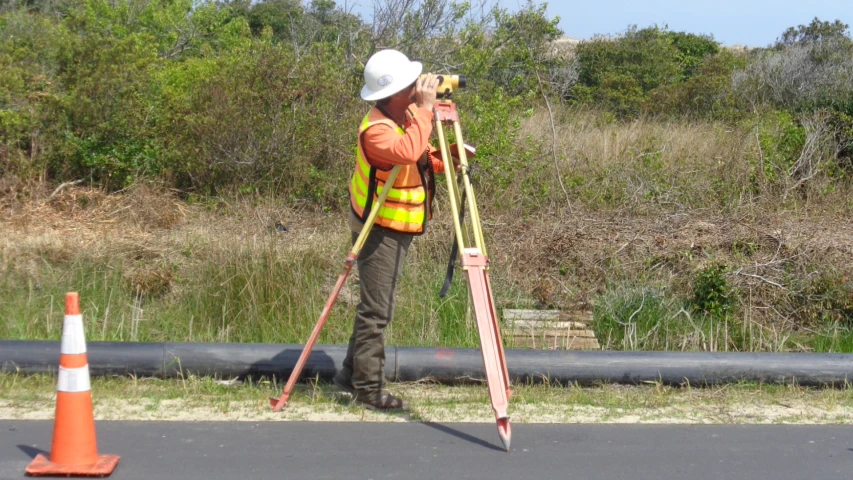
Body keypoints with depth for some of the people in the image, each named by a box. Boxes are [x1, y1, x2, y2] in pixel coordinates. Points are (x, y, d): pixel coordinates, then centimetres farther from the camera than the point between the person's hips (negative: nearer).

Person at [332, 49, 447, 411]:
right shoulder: (377, 129, -24)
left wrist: (442, 160, -6)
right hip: (380, 230, -10)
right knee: (375, 310, -6)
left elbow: (422, 158, 14)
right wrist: (425, 109, -35)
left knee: (378, 308, 15)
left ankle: (351, 375, 24)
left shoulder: (405, 116, 6)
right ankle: (368, 389, 0)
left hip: (399, 228, 10)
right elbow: (407, 151, -43)